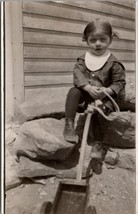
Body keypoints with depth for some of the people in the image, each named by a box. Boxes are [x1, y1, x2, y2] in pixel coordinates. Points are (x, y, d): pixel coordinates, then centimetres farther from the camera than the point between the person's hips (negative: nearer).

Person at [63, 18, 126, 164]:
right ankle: (69, 125, -23)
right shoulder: (83, 59, 4)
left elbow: (120, 82, -3)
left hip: (103, 97, -2)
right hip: (85, 92, 3)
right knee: (73, 92, -27)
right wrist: (88, 87, -28)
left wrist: (107, 90, -22)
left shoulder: (113, 63, -3)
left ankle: (98, 143, -10)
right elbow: (77, 74, -10)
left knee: (96, 111, -30)